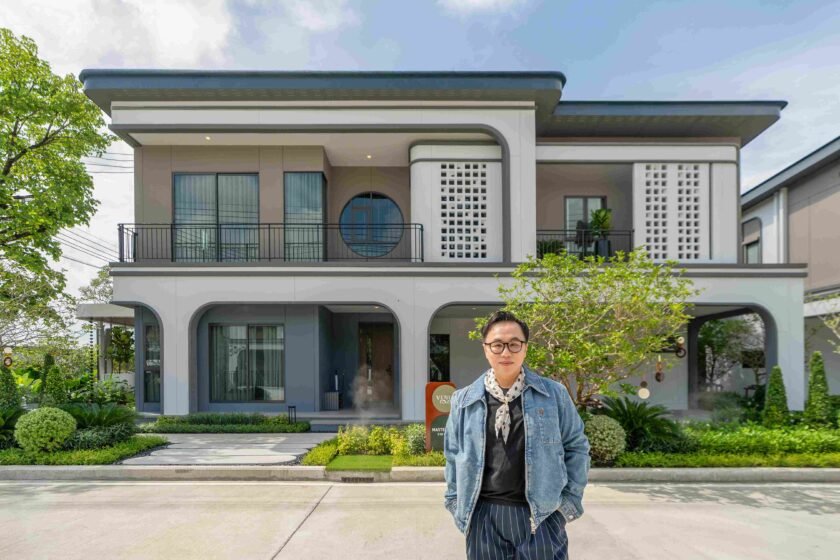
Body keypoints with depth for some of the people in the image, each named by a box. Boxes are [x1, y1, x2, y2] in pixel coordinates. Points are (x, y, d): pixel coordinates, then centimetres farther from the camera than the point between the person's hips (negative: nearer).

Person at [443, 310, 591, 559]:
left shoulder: (554, 394, -1)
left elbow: (576, 446, 6)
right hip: (484, 516, 1)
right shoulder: (464, 400, 2)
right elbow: (453, 455, 11)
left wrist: (570, 500, 2)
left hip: (541, 515, -1)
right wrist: (456, 502, 6)